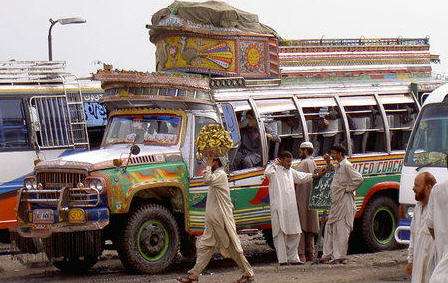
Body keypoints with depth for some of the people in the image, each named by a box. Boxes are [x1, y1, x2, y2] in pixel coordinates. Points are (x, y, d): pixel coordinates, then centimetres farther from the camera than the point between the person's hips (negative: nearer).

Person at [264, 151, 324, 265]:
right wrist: (275, 164, -12)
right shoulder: (275, 170, -4)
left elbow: (301, 177, 34)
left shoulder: (290, 171, 20)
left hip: (291, 208, 8)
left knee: (294, 233, 8)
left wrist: (315, 176, 32)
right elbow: (267, 173, -26)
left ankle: (292, 257, 16)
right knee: (280, 233, -6)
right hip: (279, 207, -8)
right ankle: (282, 259, -5)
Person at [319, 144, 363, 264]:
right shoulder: (338, 166, 16)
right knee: (330, 227, 11)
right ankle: (328, 255, 16)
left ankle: (340, 257, -4)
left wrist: (348, 189, -14)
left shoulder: (346, 165, -12)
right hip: (336, 201, 10)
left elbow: (358, 179, -21)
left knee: (341, 229, -6)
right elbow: (332, 172, 38)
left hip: (344, 200, -10)